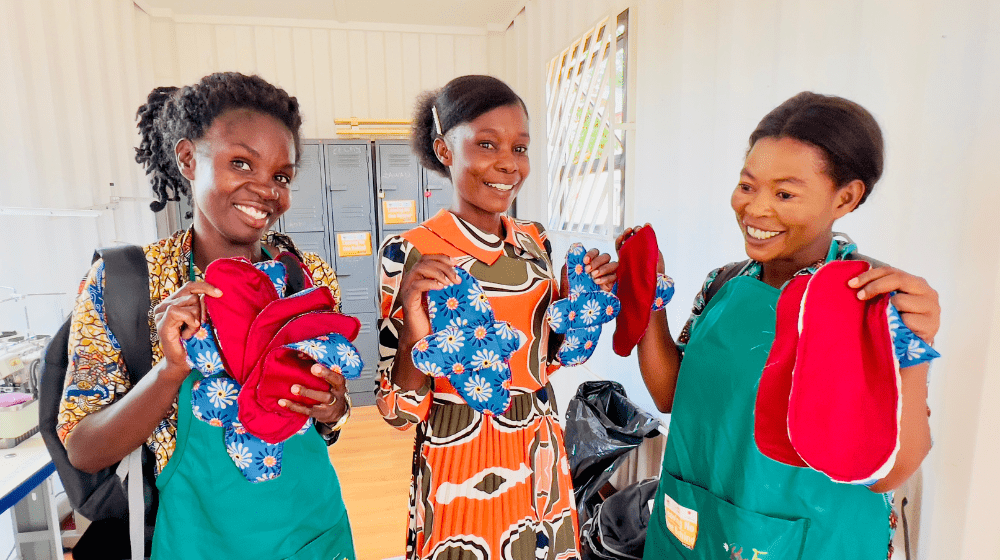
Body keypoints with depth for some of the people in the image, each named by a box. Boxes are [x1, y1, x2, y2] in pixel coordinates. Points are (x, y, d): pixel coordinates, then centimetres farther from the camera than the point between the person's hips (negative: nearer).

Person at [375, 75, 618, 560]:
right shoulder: (409, 252, -16)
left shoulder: (533, 240, 0)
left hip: (540, 462, 5)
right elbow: (399, 413, -13)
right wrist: (415, 336, -31)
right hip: (460, 473, -5)